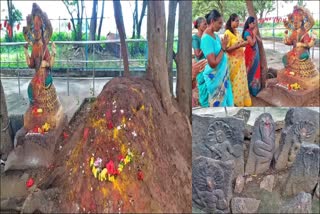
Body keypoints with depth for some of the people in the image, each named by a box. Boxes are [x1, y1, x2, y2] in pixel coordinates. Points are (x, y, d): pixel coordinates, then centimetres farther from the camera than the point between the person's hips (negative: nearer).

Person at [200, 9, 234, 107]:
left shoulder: (215, 35, 5)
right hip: (214, 78, -8)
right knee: (216, 104, 6)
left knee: (223, 100, 18)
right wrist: (223, 48, -17)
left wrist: (224, 47, -1)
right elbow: (213, 63, -25)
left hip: (222, 75, 8)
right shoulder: (206, 38, -22)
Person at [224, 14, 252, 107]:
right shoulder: (227, 33, -15)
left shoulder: (236, 32, 9)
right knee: (235, 80, 2)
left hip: (240, 59, 8)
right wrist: (240, 45, -23)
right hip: (233, 60, -8)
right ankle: (235, 100, 15)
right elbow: (227, 48, -20)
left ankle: (241, 98, 27)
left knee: (241, 79, 14)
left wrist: (244, 43, 2)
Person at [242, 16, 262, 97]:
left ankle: (254, 87, 25)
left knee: (255, 70, 14)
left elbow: (260, 40, 14)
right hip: (250, 54, -9)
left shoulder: (252, 31, 10)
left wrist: (255, 34, 2)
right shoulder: (247, 32, -16)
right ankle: (250, 88, 10)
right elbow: (252, 43, -22)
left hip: (255, 54, 9)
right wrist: (254, 34, -15)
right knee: (251, 70, 0)